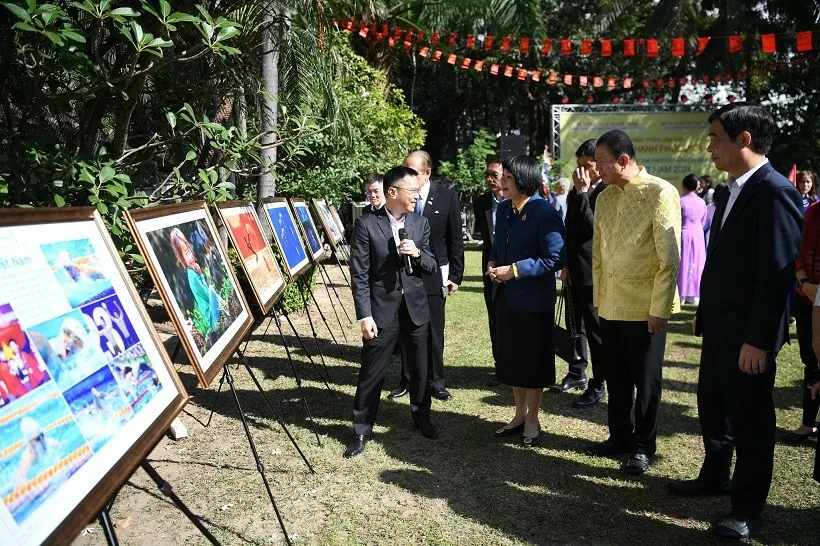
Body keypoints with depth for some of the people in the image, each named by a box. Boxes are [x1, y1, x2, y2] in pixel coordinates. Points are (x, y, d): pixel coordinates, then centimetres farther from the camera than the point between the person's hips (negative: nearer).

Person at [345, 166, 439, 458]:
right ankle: (361, 431, 18)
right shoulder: (366, 224, -9)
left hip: (416, 309, 4)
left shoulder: (421, 223, 5)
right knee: (371, 375, 3)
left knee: (420, 370, 17)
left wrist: (417, 253, -14)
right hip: (382, 311, -4)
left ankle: (422, 417, 38)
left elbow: (432, 267, 7)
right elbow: (359, 275, -10)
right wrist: (365, 315, -14)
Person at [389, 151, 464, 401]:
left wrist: (455, 275, -1)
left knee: (434, 332, 9)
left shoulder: (447, 197, -4)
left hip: (435, 275, 0)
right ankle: (407, 380, 24)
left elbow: (456, 239, 0)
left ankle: (436, 381, 23)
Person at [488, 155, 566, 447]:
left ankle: (532, 420, 25)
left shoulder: (545, 213, -17)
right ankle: (519, 415, 33)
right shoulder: (503, 209, 6)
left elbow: (556, 258, -20)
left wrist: (515, 270, -21)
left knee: (533, 361, 8)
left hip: (533, 300, -7)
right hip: (505, 297, 7)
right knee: (511, 358, 16)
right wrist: (492, 263, -2)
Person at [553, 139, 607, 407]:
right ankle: (577, 373, 32)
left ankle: (597, 386, 13)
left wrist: (582, 193, -21)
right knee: (575, 325, 17)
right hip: (574, 270, 8)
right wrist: (566, 265, 11)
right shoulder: (575, 192, 11)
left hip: (593, 272, -7)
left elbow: (594, 228, -22)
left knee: (595, 328, 2)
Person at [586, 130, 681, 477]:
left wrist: (659, 308, -14)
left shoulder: (660, 193, -11)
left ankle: (643, 446, 23)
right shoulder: (604, 197, 9)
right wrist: (598, 298, 10)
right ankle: (620, 437, 32)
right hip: (610, 306, 6)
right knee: (616, 378, 15)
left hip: (645, 307, -6)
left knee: (645, 381, 8)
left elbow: (670, 257, -13)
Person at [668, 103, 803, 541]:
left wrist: (757, 339, -22)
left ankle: (748, 507, 22)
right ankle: (715, 477, 39)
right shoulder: (734, 190, 11)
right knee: (713, 409, 21)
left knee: (750, 419, 7)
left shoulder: (775, 191, -18)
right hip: (718, 328, 9)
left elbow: (778, 272, -22)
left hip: (747, 336, -9)